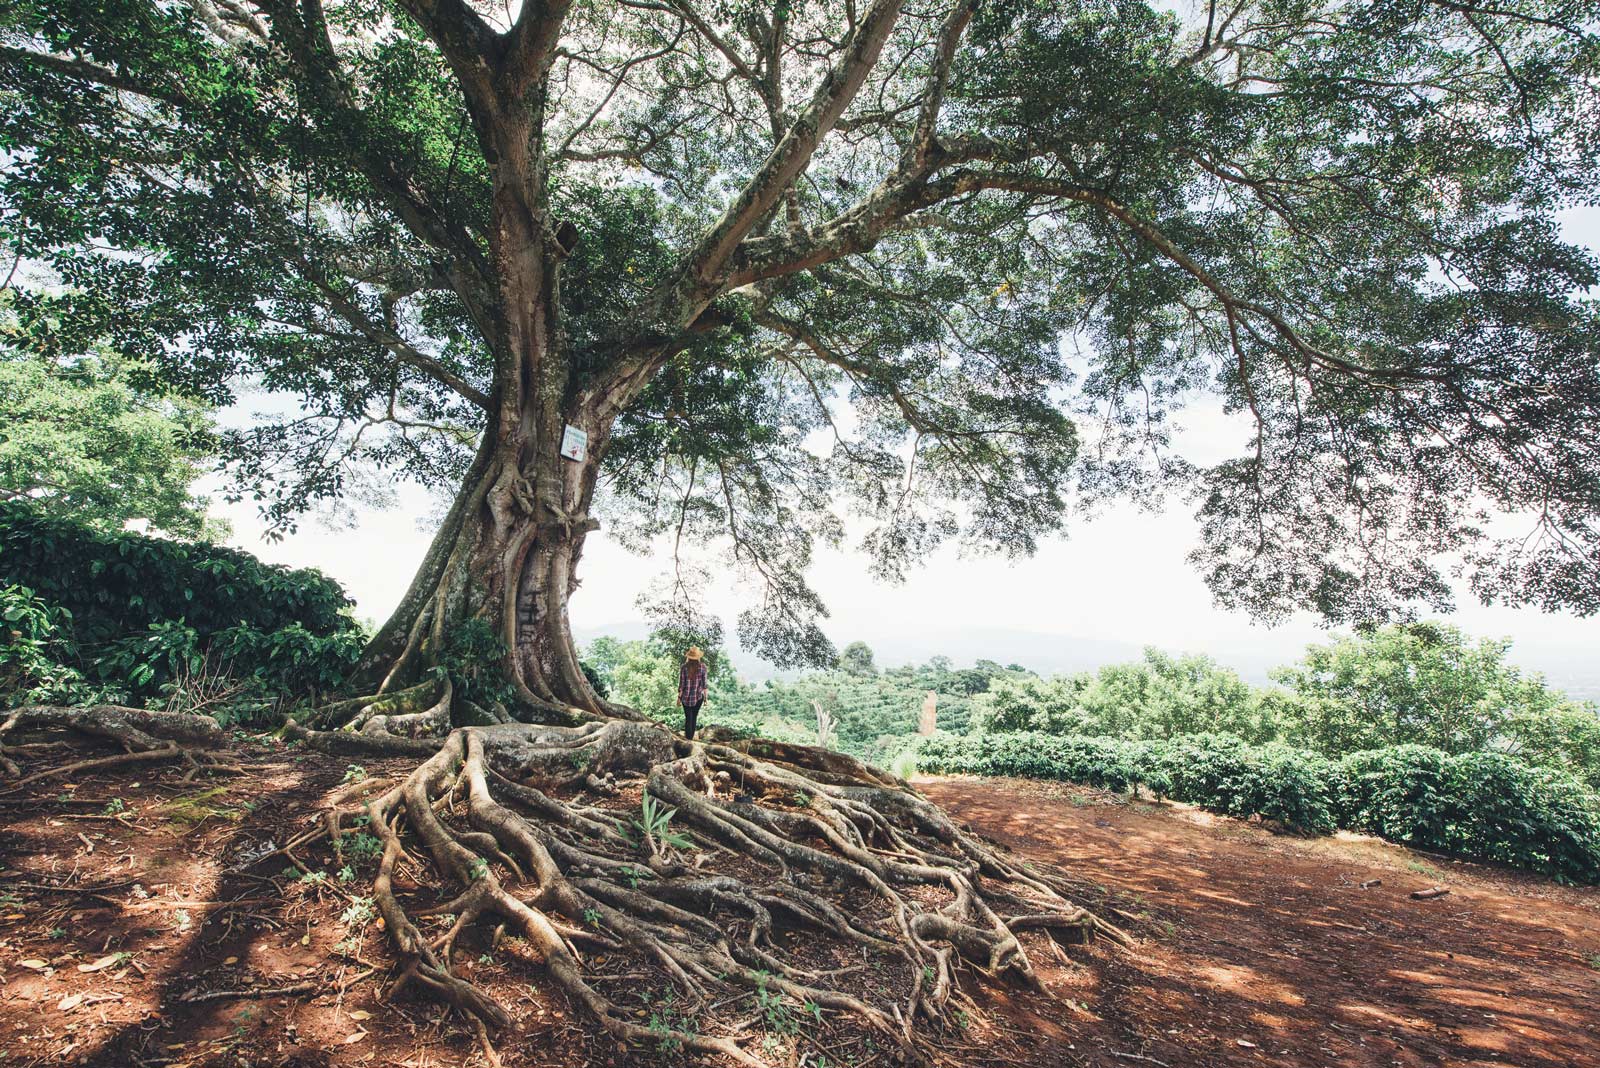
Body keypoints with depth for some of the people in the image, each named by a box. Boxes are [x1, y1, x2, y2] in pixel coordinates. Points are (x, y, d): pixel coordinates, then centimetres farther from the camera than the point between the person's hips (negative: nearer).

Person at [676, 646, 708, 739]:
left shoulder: (684, 667, -10)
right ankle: (691, 736, 25)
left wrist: (679, 697, 4)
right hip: (698, 697, 1)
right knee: (694, 718, 16)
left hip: (686, 697, -1)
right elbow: (704, 684, -5)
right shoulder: (702, 667, -8)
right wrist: (705, 697, 5)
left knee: (688, 718, 9)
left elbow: (681, 684, -6)